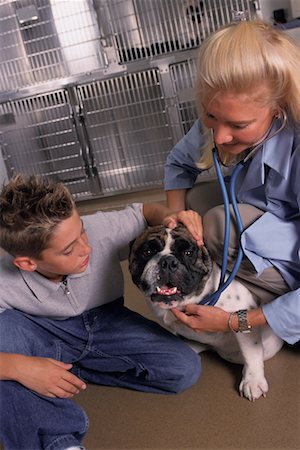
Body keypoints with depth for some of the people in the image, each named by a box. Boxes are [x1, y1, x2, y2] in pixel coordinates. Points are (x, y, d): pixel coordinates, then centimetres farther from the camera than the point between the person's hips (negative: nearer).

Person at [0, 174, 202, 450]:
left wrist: (169, 216, -28)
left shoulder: (101, 230, -26)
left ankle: (70, 368, -6)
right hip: (44, 336, -2)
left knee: (186, 369, -15)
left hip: (106, 323, 2)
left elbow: (143, 212, -6)